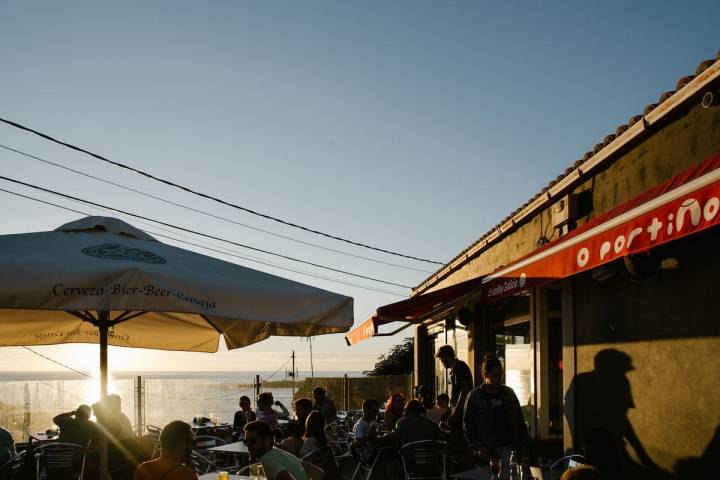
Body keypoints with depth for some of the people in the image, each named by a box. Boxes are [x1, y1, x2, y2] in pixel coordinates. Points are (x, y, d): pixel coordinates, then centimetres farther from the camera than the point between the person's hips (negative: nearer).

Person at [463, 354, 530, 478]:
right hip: (486, 450, -1)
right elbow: (467, 424, 5)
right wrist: (477, 446, -7)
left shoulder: (508, 393, 10)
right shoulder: (474, 396, 2)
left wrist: (524, 450, 6)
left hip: (507, 446, 2)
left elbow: (520, 421, 12)